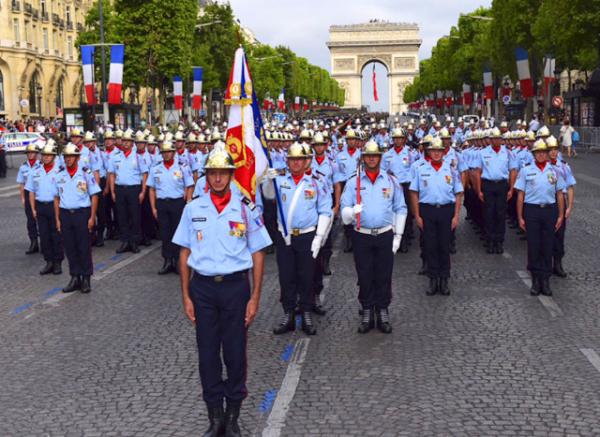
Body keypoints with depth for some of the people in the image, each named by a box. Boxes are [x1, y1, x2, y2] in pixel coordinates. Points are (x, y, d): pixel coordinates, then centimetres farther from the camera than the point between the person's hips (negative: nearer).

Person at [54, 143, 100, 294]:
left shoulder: (86, 173, -3)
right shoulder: (59, 175, 7)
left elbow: (94, 196, -3)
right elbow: (57, 198, 12)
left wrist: (92, 217, -8)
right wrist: (57, 219, 7)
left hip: (82, 213, -3)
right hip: (65, 214, 3)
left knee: (84, 247, 1)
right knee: (70, 247, 7)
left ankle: (86, 279, 12)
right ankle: (75, 278, 17)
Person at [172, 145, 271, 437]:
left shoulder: (246, 209, -3)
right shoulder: (193, 209, 2)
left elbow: (257, 255, 1)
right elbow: (185, 254, 7)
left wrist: (255, 298, -3)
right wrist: (186, 297, 3)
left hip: (235, 285, -1)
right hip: (202, 287, 2)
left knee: (235, 352, 6)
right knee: (207, 353, 7)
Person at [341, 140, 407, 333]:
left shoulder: (391, 181, 6)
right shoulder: (353, 182, 4)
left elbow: (400, 209, 8)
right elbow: (344, 210, 0)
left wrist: (398, 235, 3)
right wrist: (352, 211, -24)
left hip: (385, 235, 0)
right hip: (361, 236, 0)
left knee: (384, 276, 4)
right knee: (364, 277, 4)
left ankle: (383, 313, 14)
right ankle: (367, 313, 15)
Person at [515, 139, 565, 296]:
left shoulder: (554, 171, 7)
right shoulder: (526, 170, 2)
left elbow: (560, 194, 9)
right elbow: (520, 195, 2)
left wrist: (560, 216, 5)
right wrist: (520, 217, -2)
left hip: (550, 210, 1)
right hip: (532, 210, -1)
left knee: (548, 246, 5)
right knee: (533, 246, 2)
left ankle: (545, 280, 13)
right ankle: (535, 280, 12)